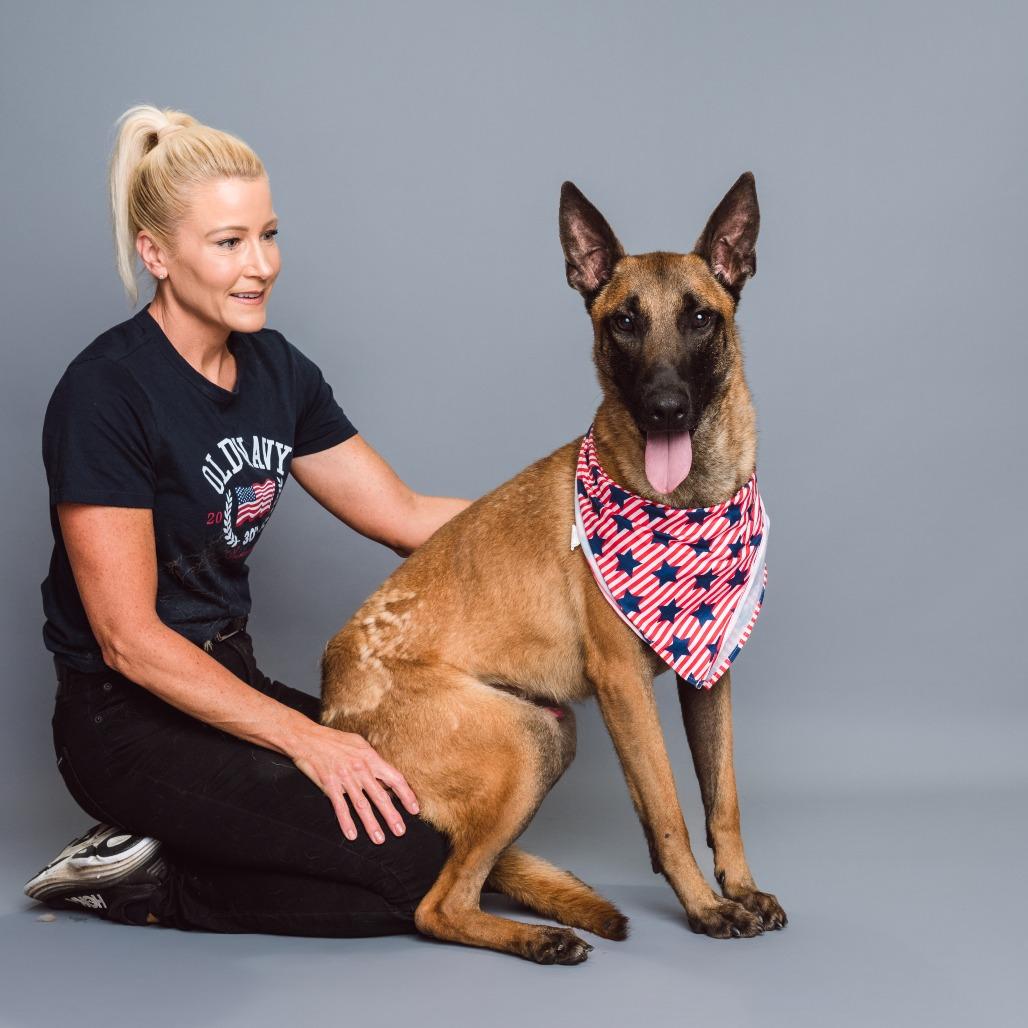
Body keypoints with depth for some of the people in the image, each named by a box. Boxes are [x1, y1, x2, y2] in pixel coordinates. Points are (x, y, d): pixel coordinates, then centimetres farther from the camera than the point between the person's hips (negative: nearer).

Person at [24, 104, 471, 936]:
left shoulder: (275, 369, 5)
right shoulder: (106, 393, -18)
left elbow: (407, 517, 8)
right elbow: (128, 638, -19)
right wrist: (302, 737, -23)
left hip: (230, 681, 8)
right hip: (127, 720, -8)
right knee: (417, 858, -20)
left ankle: (145, 869, 1)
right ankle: (148, 880, -4)